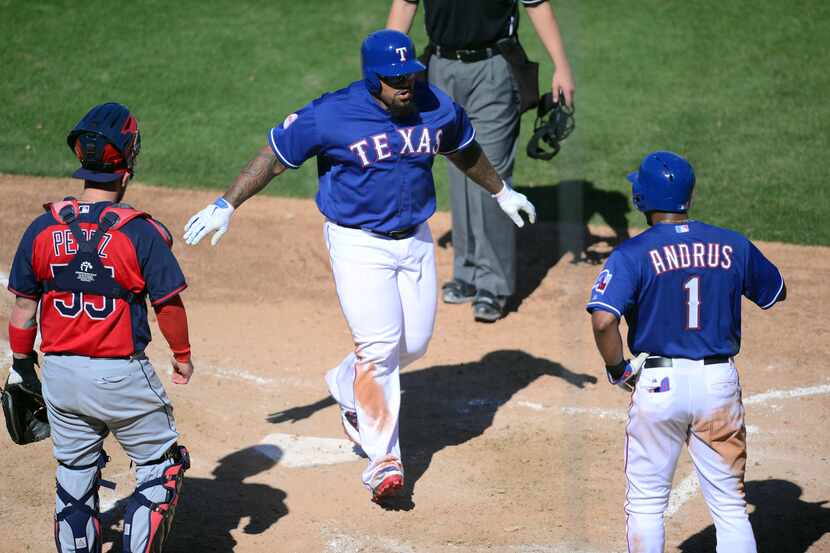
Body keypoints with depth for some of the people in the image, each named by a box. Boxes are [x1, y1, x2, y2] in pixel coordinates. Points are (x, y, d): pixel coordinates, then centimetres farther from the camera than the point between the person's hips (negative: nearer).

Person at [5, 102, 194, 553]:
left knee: (74, 476, 17)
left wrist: (22, 361, 17)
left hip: (60, 375, 4)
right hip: (122, 377, -4)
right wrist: (182, 356, 8)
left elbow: (23, 307, 2)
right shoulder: (141, 233, -14)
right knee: (160, 466, 11)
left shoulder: (42, 229, -4)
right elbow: (168, 305, -9)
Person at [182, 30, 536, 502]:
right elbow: (274, 157, -9)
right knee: (380, 345, -14)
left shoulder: (438, 109, -5)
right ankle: (384, 458, -8)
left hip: (415, 240, 5)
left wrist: (501, 192, 30)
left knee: (414, 343, 10)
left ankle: (348, 387, 38)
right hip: (359, 244, -5)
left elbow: (464, 151, 16)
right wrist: (226, 206, -11)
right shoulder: (330, 116, -18)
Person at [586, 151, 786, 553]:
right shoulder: (733, 246, 2)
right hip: (720, 382, 3)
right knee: (730, 505, 9)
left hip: (658, 383, -2)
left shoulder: (632, 254, -9)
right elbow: (776, 292, 19)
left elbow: (603, 320, -21)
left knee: (646, 504, 10)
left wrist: (618, 369, -5)